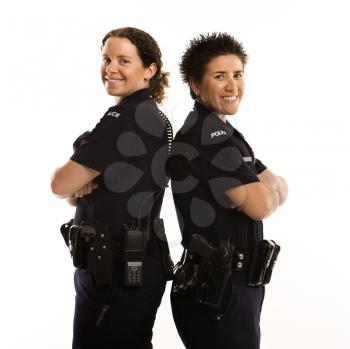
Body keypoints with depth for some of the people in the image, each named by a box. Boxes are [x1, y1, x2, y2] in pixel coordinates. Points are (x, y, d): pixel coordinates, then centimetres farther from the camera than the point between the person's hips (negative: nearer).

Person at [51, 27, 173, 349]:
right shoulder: (152, 118, 13)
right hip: (133, 265, 9)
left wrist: (73, 183, 5)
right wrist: (79, 186, -7)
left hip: (118, 270, -9)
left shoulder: (127, 118, -17)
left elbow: (61, 185, -16)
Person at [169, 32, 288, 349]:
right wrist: (266, 188, 0)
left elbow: (280, 190, 9)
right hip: (215, 293, -10)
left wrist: (263, 187, -12)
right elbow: (261, 205, -21)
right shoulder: (208, 134, -17)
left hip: (228, 285, 10)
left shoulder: (219, 132, 14)